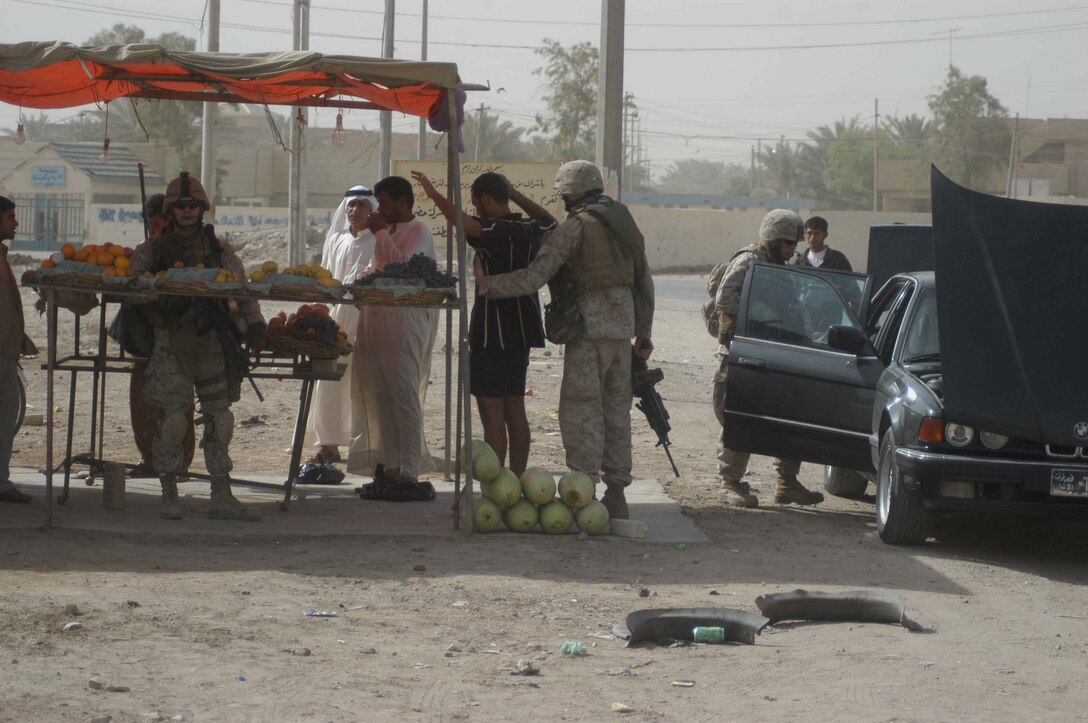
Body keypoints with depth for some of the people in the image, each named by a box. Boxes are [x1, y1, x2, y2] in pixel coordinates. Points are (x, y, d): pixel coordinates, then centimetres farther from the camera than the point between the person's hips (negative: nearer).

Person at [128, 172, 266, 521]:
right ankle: (169, 497, 0)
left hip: (212, 340, 2)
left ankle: (222, 498, 7)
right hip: (171, 344, -2)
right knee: (172, 418, -9)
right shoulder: (154, 249, 8)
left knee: (219, 417, 1)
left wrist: (254, 323, -6)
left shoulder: (220, 251, 12)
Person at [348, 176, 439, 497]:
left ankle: (409, 474, -9)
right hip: (376, 319, 9)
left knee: (404, 396, -9)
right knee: (381, 396, 8)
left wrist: (381, 233, -13)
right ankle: (391, 468, 12)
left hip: (405, 319, -9)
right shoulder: (389, 230, 21)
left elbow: (403, 267, -19)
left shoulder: (419, 232, -5)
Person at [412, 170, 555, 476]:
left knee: (492, 415, -7)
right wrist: (516, 195, 29)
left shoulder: (496, 232, -15)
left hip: (493, 334, -8)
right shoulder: (530, 232, 8)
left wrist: (434, 195, -30)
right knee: (515, 413, 13)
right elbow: (549, 221, 31)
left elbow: (466, 224, -35)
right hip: (522, 333, 8)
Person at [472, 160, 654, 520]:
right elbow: (645, 281, 17)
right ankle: (616, 494, 13)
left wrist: (486, 284, -7)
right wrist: (644, 334, 22)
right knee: (616, 409, 11)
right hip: (623, 328, 7)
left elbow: (534, 277, -14)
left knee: (581, 410, -4)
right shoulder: (624, 223, 14)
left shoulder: (575, 227, -9)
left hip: (590, 328, -7)